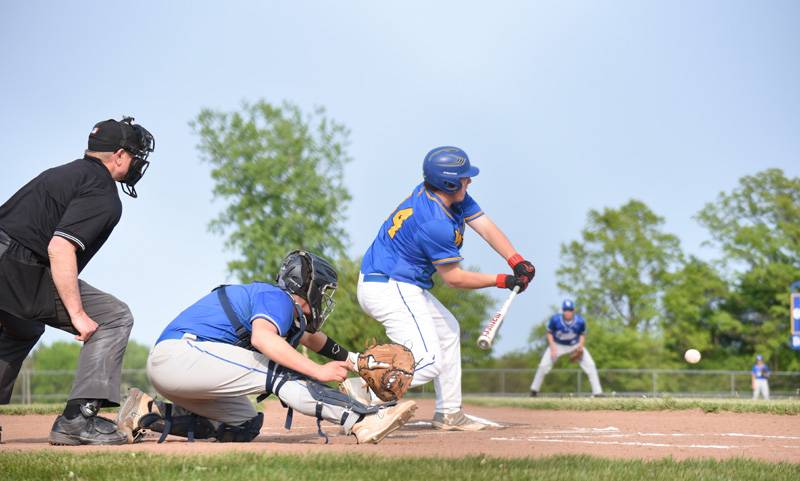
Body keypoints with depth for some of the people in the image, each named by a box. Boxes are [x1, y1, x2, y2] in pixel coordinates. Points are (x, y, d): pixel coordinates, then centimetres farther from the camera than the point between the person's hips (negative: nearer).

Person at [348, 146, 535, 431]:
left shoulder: (454, 197, 1)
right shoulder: (435, 223, -27)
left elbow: (487, 228, -4)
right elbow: (454, 278, -17)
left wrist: (515, 261, -19)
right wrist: (503, 281, -10)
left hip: (401, 286, 11)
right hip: (389, 288, -11)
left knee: (448, 331, 23)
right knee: (428, 362, -17)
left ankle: (449, 413, 26)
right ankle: (363, 389, -21)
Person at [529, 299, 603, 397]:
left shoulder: (580, 321, -21)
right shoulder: (555, 319, -25)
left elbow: (582, 334, -2)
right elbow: (549, 333, -9)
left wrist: (581, 345, -20)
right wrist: (552, 347, -22)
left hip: (575, 345, 1)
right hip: (558, 345, -1)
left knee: (590, 366, -12)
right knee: (543, 366, -13)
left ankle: (597, 392, -3)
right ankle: (534, 390, 8)